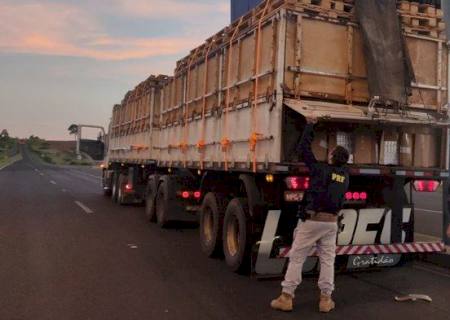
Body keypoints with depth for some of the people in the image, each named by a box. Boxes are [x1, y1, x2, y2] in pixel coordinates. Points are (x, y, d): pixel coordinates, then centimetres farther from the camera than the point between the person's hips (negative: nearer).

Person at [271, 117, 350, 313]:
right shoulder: (345, 175, 9)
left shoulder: (320, 169, -5)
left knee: (296, 258, 1)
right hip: (331, 222, 4)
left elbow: (303, 149, -1)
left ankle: (286, 297, 2)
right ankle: (326, 299, 12)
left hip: (313, 219, -4)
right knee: (327, 260, 10)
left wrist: (310, 125, 10)